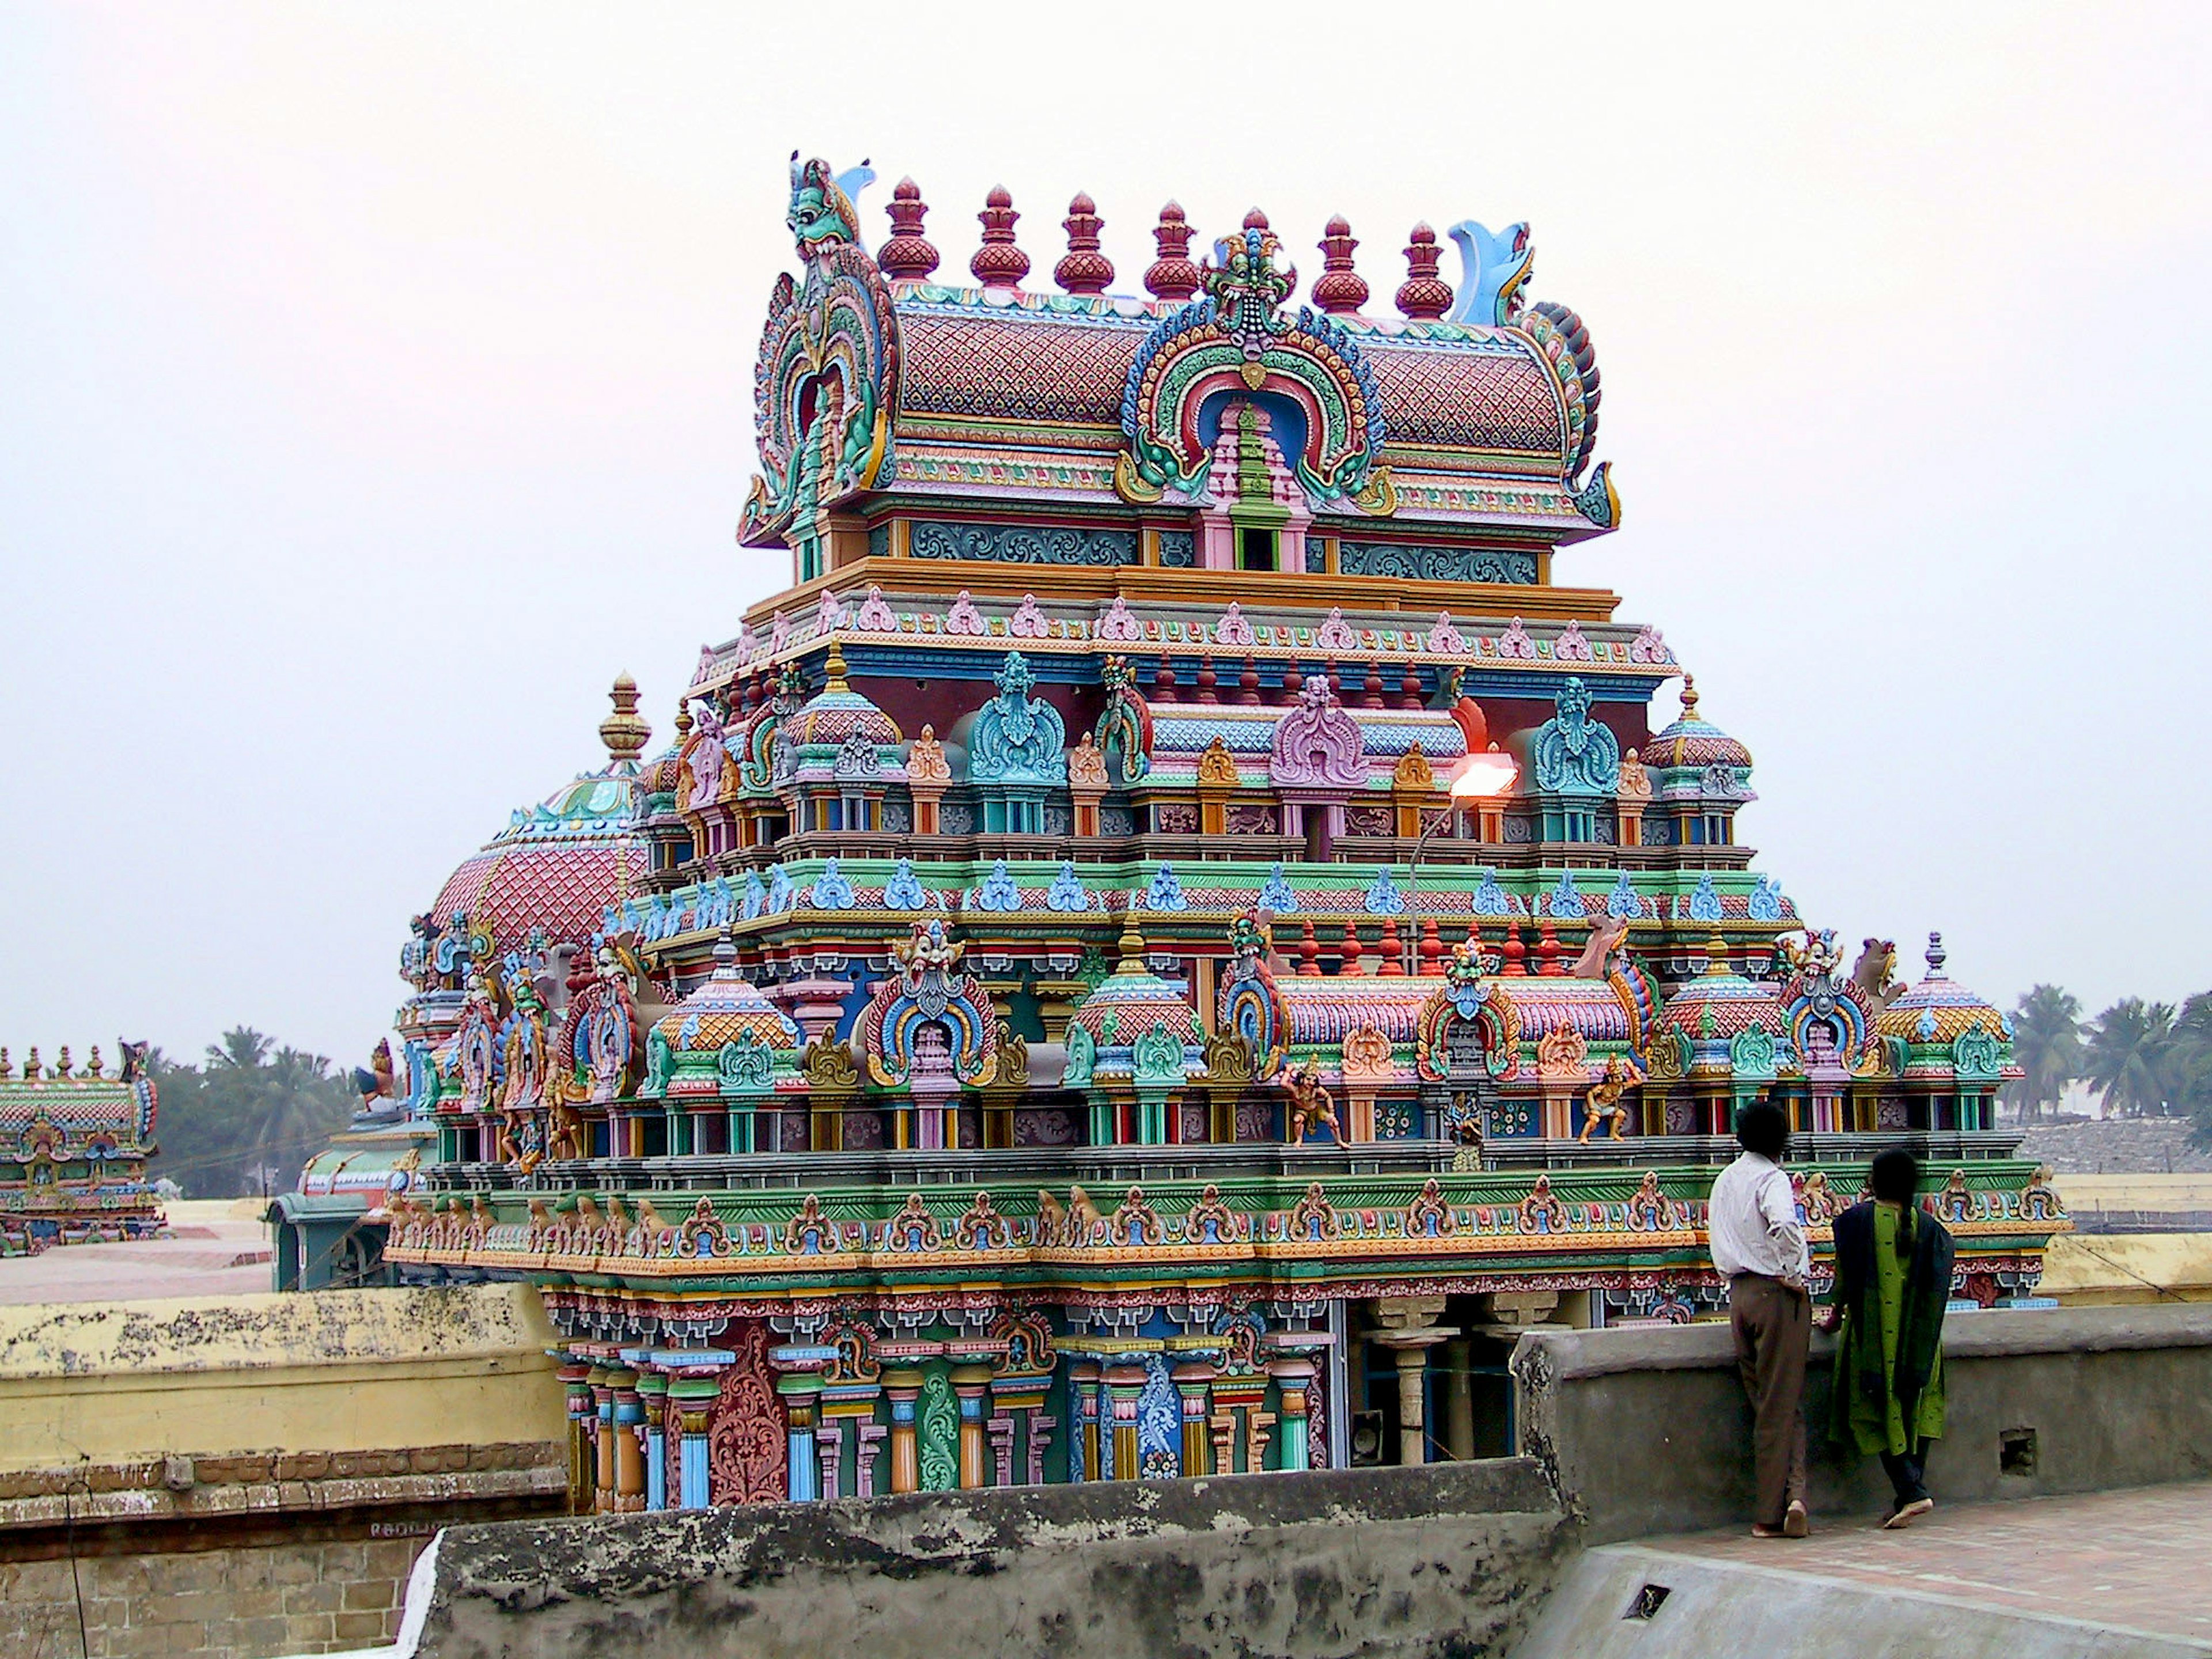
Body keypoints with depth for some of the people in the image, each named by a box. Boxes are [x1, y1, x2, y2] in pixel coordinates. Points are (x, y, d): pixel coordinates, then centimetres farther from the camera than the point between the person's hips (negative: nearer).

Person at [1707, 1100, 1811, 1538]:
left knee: (1765, 1403, 9)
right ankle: (1791, 1496, -5)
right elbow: (1783, 1225, -29)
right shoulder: (1771, 1177, -10)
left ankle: (1774, 1512, 5)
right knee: (1784, 1405, 0)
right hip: (1776, 1292, -6)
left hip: (1739, 1292, 6)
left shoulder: (1725, 1179, 13)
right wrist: (1793, 1275, -17)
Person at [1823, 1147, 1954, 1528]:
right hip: (1919, 1336, 3)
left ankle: (1912, 1492, -14)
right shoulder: (1929, 1227, 2)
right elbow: (1937, 1288, 5)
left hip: (1872, 1332, -3)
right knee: (1915, 1410, 11)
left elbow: (1845, 1276, -1)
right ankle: (1909, 1496, 8)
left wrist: (1837, 1312, 15)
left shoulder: (1857, 1220, -6)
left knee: (1879, 1415, 0)